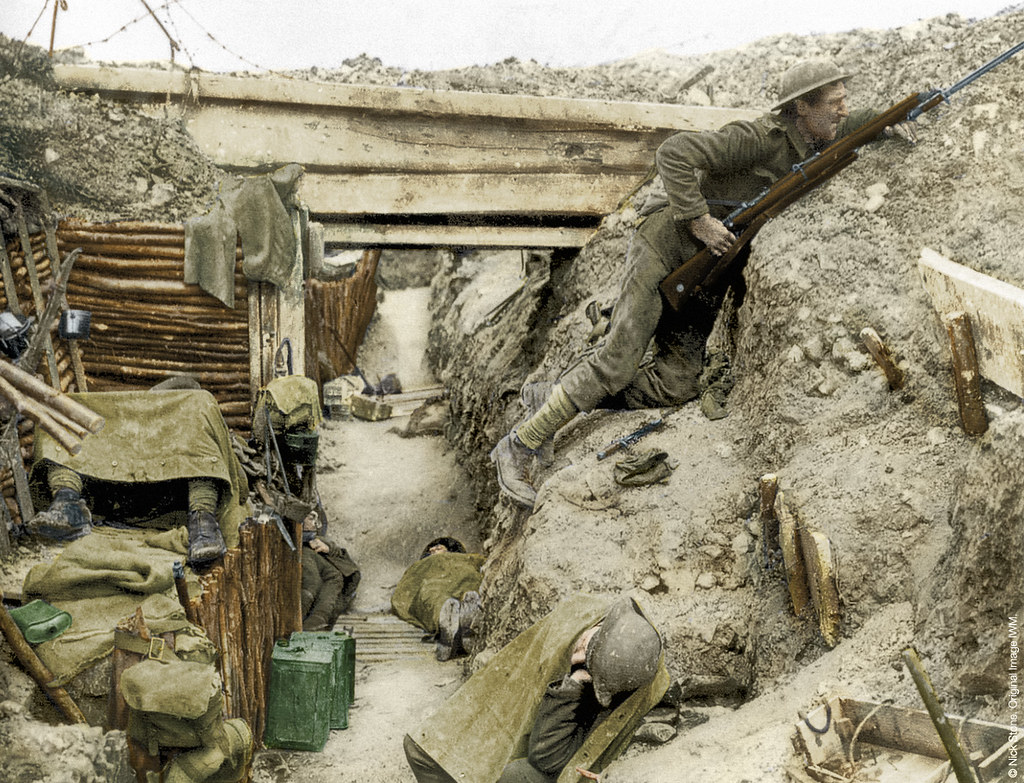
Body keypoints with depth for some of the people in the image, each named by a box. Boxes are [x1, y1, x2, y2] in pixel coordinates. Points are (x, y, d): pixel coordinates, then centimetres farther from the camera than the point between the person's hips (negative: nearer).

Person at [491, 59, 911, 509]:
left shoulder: (811, 144, 8)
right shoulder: (759, 138, -19)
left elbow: (843, 128, 31)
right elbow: (674, 154, -25)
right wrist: (699, 220, -28)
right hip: (668, 245, -8)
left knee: (675, 385, -5)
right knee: (618, 362, -14)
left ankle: (553, 399, 8)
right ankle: (518, 448, -5)